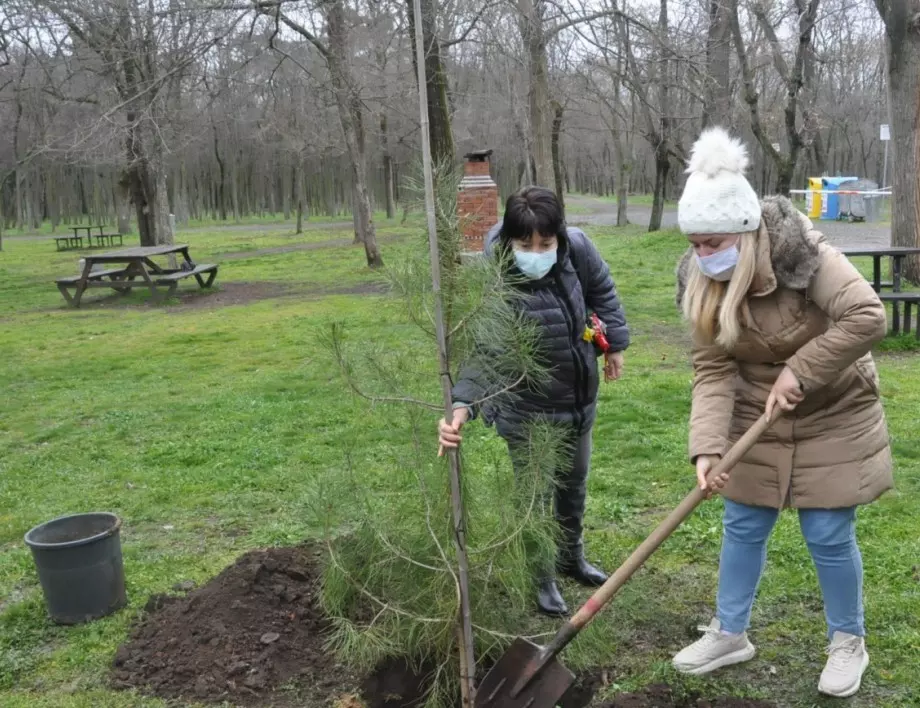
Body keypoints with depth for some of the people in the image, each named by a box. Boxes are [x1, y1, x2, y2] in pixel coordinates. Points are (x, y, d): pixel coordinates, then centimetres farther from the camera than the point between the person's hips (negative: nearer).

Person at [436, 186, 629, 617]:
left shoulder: (577, 249, -16)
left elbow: (601, 290, 5)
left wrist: (614, 342, 9)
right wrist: (462, 407, -57)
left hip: (579, 401, 6)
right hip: (527, 411, -6)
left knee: (574, 484, 24)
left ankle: (572, 557, 49)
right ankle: (543, 579, 28)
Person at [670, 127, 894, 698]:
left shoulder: (804, 256, -26)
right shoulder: (703, 284, -11)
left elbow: (868, 317, -33)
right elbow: (713, 370, -15)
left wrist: (800, 371, -29)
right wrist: (708, 446, -27)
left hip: (831, 417, -4)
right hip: (758, 419, 5)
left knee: (830, 536, 3)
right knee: (742, 527, 11)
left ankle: (849, 643, 26)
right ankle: (730, 633, 29)